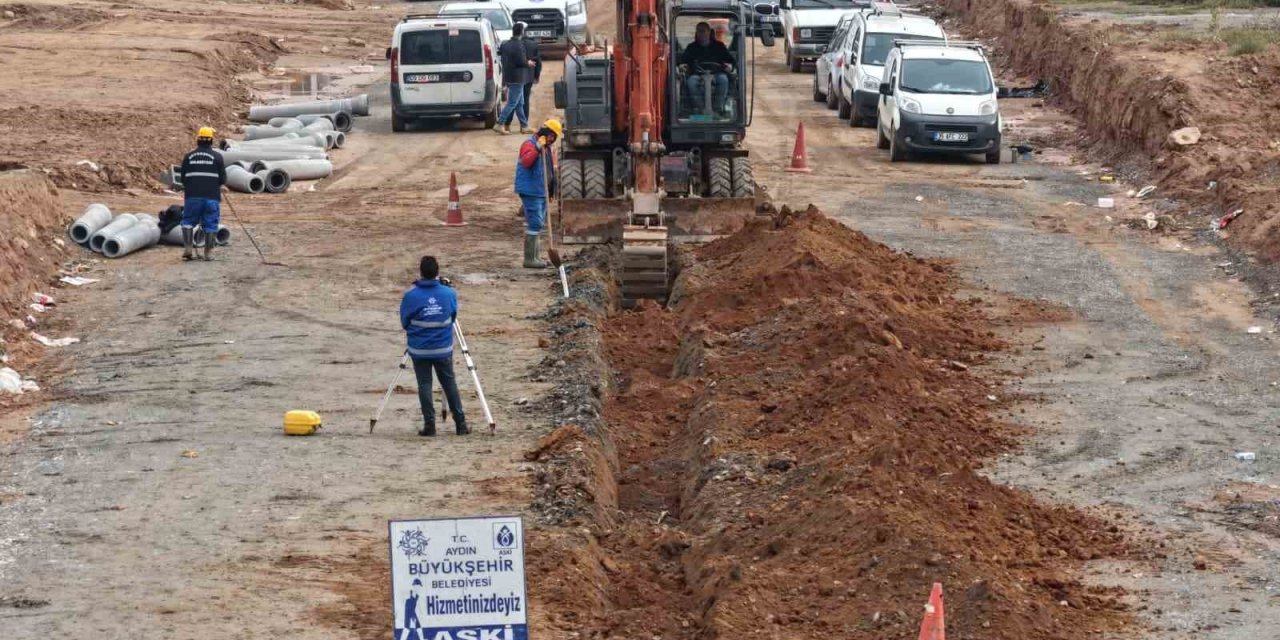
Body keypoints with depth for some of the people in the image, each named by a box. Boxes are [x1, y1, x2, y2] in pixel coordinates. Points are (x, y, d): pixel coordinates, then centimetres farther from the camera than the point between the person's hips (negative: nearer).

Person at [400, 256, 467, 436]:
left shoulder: (410, 296, -12)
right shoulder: (449, 293, -7)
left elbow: (404, 322, -1)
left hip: (419, 350, -1)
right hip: (444, 349, 1)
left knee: (424, 385, 7)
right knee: (450, 384, 13)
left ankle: (429, 425, 3)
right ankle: (461, 423, 15)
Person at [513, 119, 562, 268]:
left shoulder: (546, 147, 18)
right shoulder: (530, 144, -12)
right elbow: (526, 161, -31)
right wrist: (537, 148, -38)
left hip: (541, 192, 10)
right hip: (531, 192, -10)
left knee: (538, 224, 15)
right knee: (534, 224, -13)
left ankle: (534, 257, 23)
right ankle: (529, 259, -12)